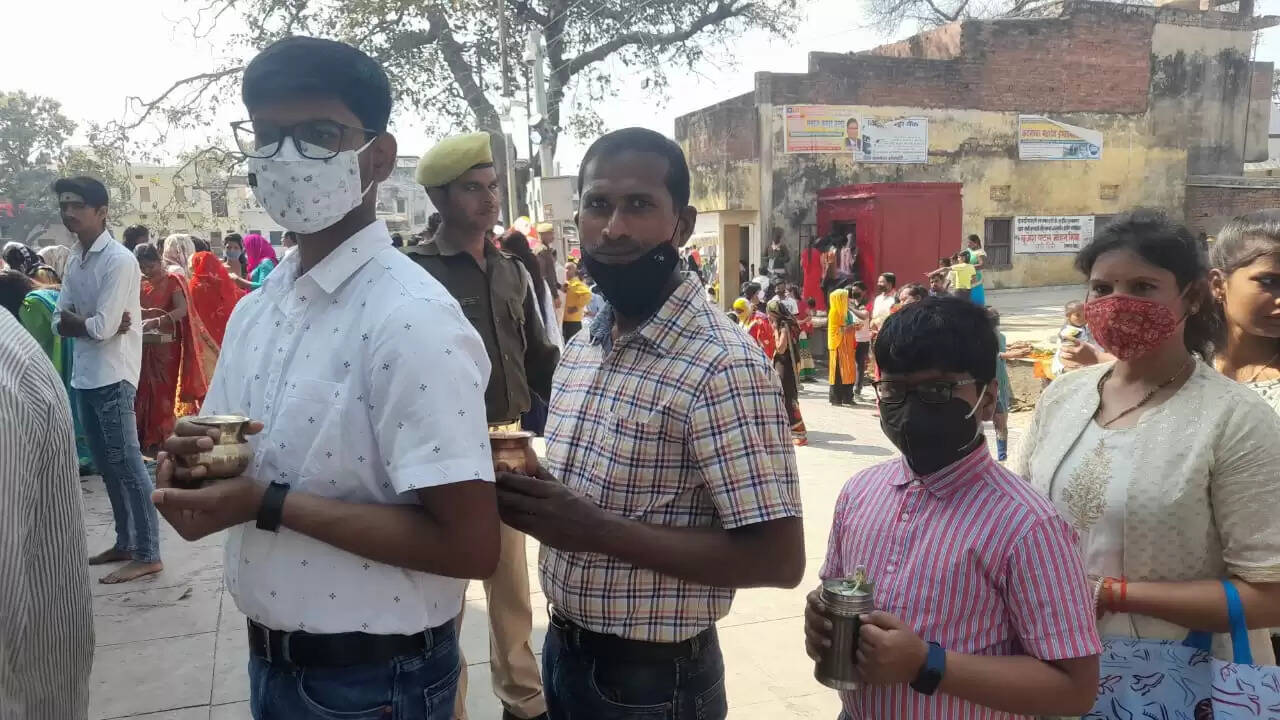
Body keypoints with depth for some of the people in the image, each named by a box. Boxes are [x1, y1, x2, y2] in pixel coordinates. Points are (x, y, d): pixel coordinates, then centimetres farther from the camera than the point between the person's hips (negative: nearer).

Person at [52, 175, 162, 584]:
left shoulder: (119, 260, -14)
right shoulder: (75, 261, 12)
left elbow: (103, 327, -19)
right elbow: (60, 323, 7)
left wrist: (74, 321, -1)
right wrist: (90, 323, -11)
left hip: (112, 377, -8)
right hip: (84, 376, 8)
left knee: (127, 464, -4)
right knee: (107, 465, 15)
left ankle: (147, 555, 2)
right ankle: (125, 543, 26)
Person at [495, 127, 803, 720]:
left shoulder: (724, 365, -21)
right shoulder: (580, 349, 4)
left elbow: (778, 558, -23)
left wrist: (597, 530, -27)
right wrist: (528, 492, -6)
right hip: (563, 651, 7)